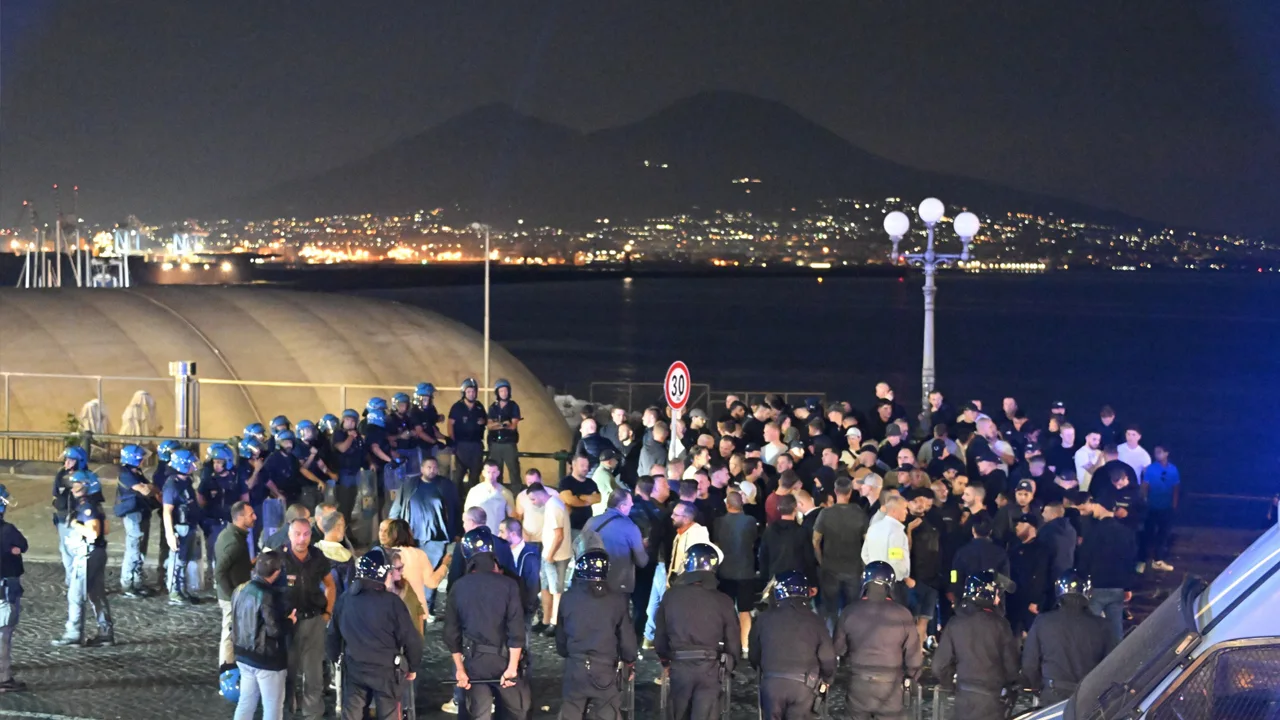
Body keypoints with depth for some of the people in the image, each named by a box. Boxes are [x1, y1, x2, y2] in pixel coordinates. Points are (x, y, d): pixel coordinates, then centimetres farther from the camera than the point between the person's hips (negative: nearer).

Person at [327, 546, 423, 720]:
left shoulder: (345, 600, -3)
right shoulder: (391, 602, -18)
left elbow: (333, 635, 8)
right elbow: (411, 639, -15)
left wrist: (334, 660, 24)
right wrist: (412, 667, 1)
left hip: (354, 669, 4)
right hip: (386, 671, -4)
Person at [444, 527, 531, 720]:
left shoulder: (459, 587, 0)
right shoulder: (507, 585, -9)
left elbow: (451, 632, 2)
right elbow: (516, 631, -15)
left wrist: (460, 668, 8)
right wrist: (512, 667, -12)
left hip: (473, 660, 3)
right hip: (502, 659, -3)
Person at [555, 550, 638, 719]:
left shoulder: (569, 599, -7)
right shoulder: (617, 600, -11)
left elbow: (561, 635, 5)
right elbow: (626, 637, -4)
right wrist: (630, 662, 14)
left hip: (575, 668, 2)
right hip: (605, 670, -2)